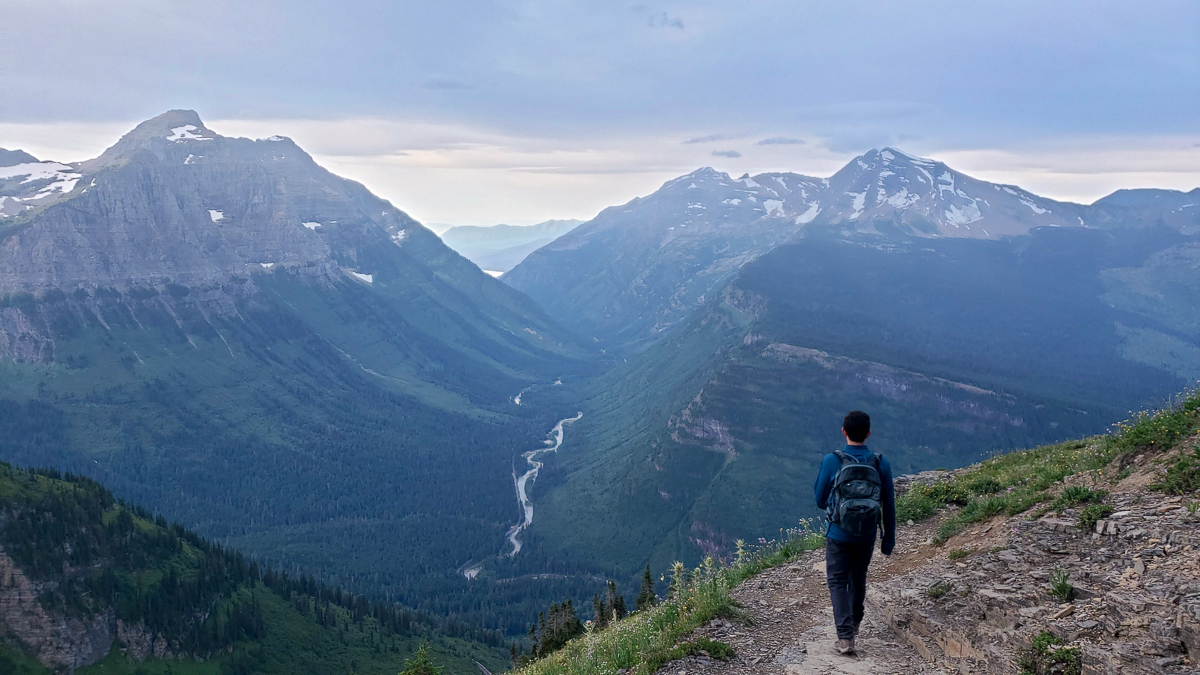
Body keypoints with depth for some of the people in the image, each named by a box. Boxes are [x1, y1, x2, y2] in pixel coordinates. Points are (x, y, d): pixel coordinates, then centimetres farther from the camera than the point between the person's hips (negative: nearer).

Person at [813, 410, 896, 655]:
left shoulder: (831, 461, -12)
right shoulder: (881, 464, -5)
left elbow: (820, 500, -3)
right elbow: (889, 506, 1)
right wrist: (889, 539, 11)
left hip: (838, 534, -3)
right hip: (866, 536, 3)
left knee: (837, 582, 6)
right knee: (858, 579, 22)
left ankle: (845, 636, -5)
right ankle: (854, 624, 42)